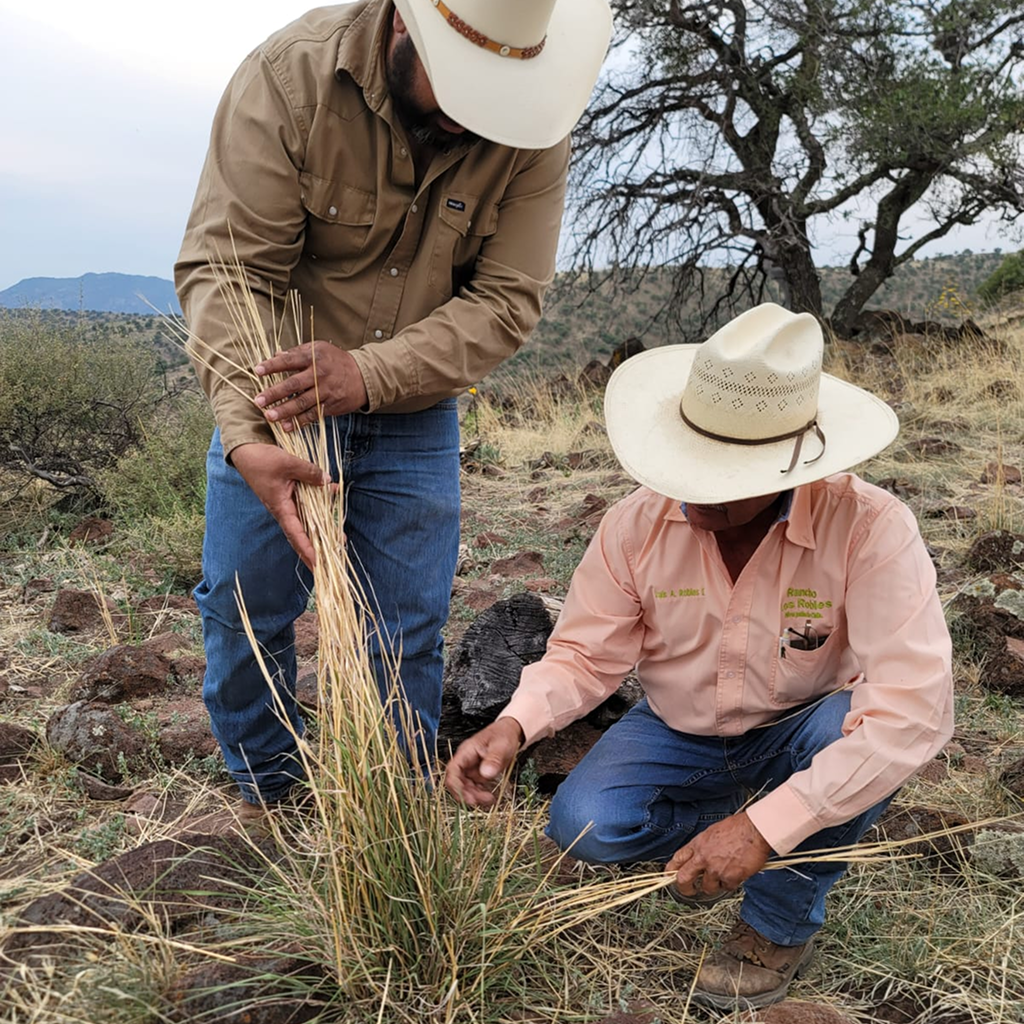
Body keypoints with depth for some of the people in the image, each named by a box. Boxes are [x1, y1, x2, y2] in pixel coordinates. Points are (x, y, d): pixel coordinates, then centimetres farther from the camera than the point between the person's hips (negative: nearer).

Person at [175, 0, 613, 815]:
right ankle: (262, 791, 31)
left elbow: (508, 299, -16)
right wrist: (246, 433, -35)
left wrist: (372, 372, -31)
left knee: (406, 633, 5)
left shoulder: (532, 129, -14)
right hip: (275, 405, 0)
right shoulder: (290, 77, -19)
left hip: (414, 417, 1)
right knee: (243, 612, 5)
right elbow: (227, 268, -22)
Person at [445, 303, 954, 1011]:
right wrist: (515, 725, -32)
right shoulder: (639, 524, -19)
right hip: (680, 734, 2)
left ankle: (781, 925, -8)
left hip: (800, 736, -2)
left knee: (859, 728, -36)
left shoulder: (870, 530, -29)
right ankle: (719, 833, 10)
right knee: (581, 826, -23)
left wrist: (766, 826, -39)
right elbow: (586, 654, -10)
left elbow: (914, 706, -35)